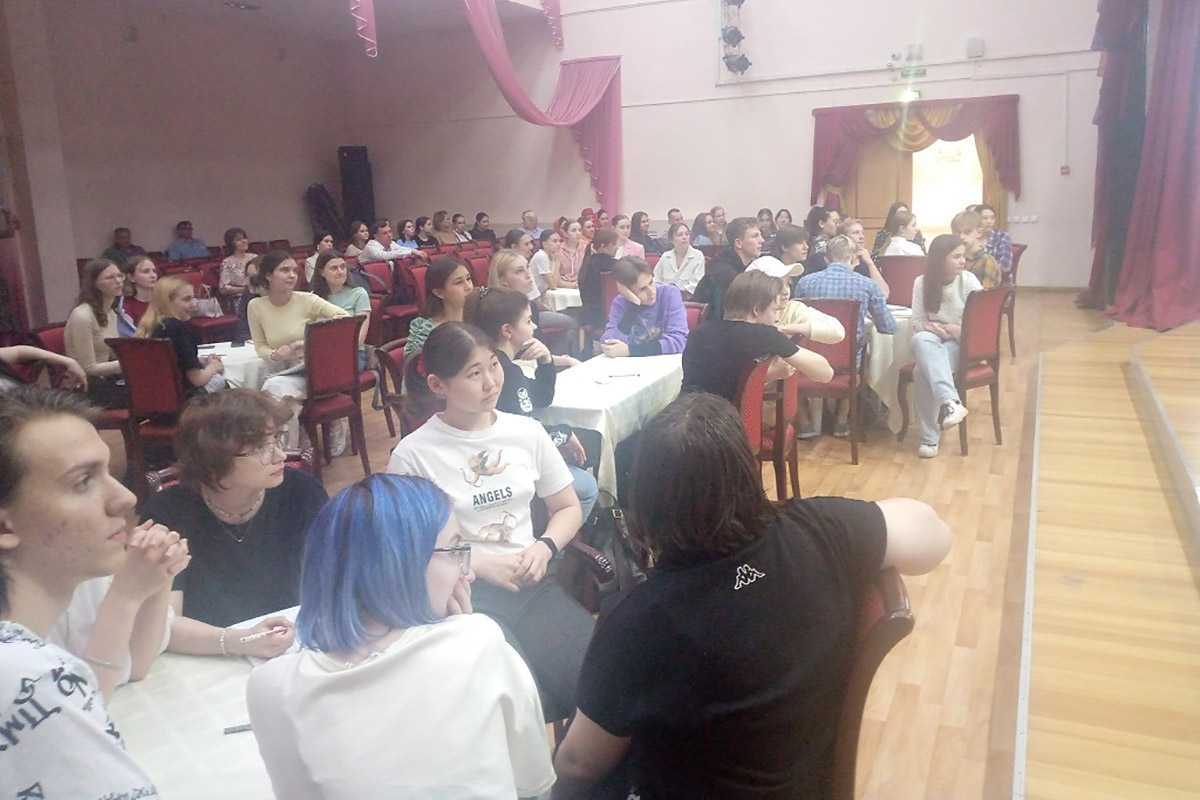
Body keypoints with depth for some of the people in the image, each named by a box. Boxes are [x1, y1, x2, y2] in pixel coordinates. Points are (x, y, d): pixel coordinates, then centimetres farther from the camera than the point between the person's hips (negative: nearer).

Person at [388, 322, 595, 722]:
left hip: (533, 582, 4)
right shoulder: (413, 455, -5)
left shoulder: (527, 432, 6)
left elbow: (568, 508, 16)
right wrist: (480, 563, -10)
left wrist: (544, 548, -4)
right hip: (462, 592, -3)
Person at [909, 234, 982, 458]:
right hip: (931, 343, 2)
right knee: (920, 339, -37)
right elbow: (917, 322, 3)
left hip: (961, 345, -2)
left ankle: (929, 437, -30)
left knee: (923, 370, -34)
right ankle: (949, 401, -50)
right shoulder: (922, 282, 0)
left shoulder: (969, 281, -5)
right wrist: (928, 327, -18)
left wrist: (959, 330, -22)